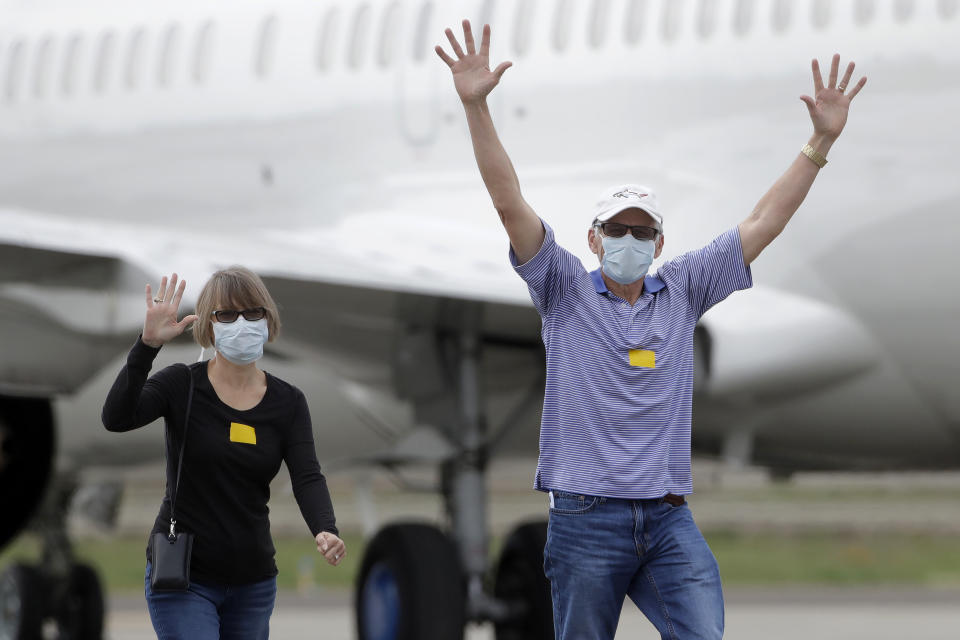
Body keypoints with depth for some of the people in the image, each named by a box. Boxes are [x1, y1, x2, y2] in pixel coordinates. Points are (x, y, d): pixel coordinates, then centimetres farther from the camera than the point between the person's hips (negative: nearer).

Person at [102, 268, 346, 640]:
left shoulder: (288, 403, 2)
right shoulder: (181, 385, -6)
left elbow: (307, 477, -11)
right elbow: (116, 418, -23)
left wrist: (326, 531, -31)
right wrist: (148, 344, -34)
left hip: (253, 581, 4)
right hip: (181, 577, -4)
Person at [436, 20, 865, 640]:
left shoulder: (682, 291, 13)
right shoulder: (567, 290, 5)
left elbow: (764, 222, 11)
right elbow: (510, 201, -4)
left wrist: (823, 139, 6)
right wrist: (476, 107, -14)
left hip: (670, 521, 2)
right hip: (586, 520, -2)